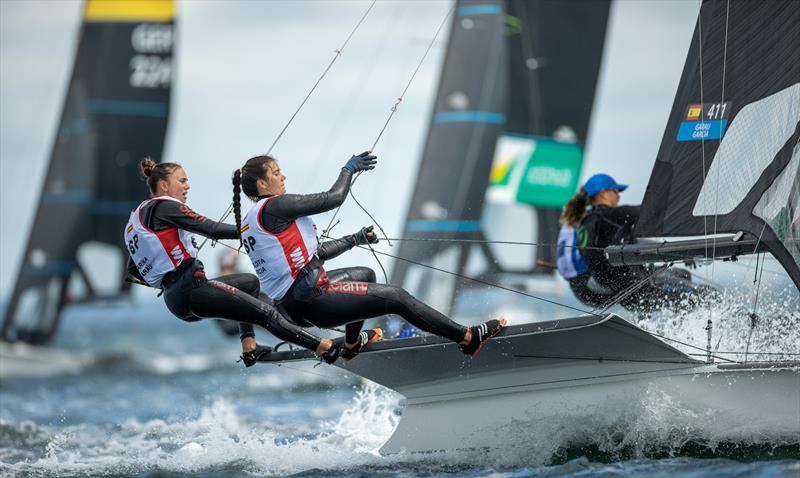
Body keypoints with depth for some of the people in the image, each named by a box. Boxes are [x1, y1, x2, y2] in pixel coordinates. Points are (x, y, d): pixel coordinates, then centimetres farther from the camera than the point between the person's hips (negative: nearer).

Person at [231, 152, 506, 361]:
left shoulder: (251, 221, 15)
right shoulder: (273, 207, -15)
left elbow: (313, 254, 19)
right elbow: (333, 198, -14)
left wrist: (355, 240, 24)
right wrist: (349, 169, 5)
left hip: (291, 305, 10)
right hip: (312, 301, -10)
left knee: (366, 275, 32)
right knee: (395, 297, -8)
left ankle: (352, 345, 49)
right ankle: (467, 338, -5)